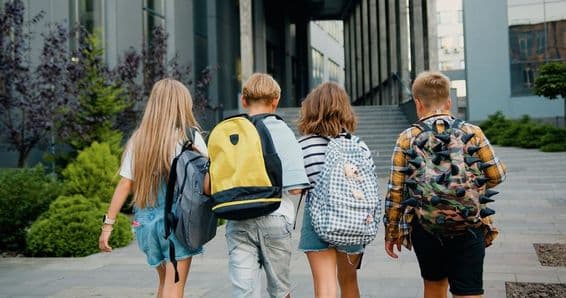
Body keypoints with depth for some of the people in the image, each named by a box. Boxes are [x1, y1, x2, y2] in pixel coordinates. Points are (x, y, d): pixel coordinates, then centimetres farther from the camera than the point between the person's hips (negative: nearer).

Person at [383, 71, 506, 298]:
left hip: (424, 227, 1)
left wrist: (391, 232, 6)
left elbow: (395, 190, -5)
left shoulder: (407, 138, -4)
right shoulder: (472, 133, -2)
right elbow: (497, 175, 4)